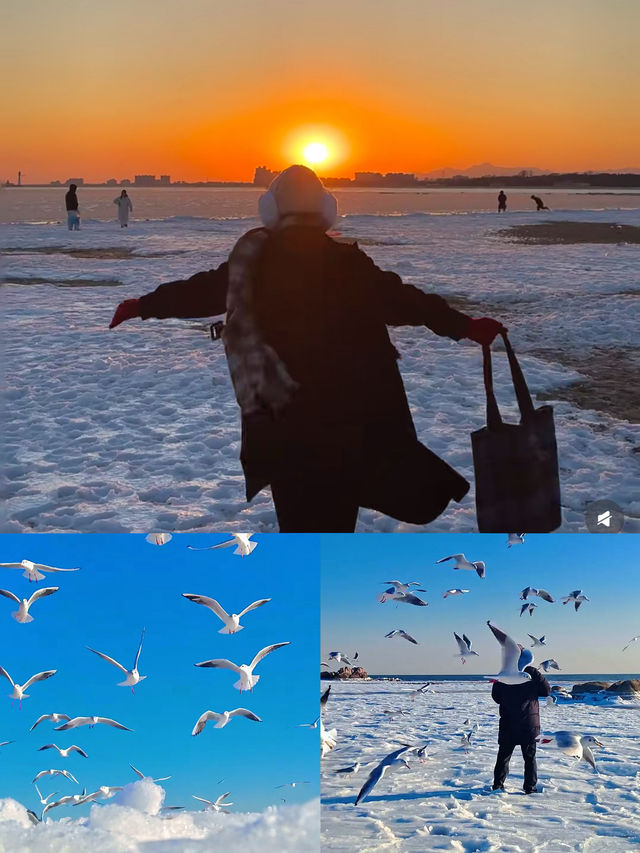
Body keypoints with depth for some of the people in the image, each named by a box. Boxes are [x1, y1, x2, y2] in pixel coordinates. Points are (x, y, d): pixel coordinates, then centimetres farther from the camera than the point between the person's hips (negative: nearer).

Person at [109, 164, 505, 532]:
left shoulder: (251, 259, 0)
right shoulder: (346, 261, -9)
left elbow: (200, 290, 11)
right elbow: (402, 300, -12)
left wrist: (143, 305, 27)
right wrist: (466, 326, -7)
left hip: (282, 419, 3)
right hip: (346, 416, -3)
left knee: (299, 519, 15)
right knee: (335, 518, 12)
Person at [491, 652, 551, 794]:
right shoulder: (533, 673, -7)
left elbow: (495, 697, 6)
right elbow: (546, 691, 2)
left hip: (507, 723, 1)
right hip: (529, 723, -1)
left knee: (504, 755, 11)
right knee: (530, 756, 8)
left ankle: (498, 784, 12)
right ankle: (530, 787, 6)